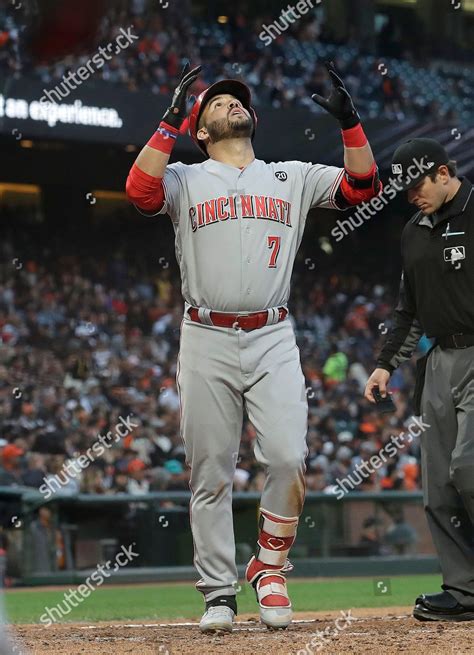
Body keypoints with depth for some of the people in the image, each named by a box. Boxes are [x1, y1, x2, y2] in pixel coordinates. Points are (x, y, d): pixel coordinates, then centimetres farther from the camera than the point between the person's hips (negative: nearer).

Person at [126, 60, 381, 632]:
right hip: (206, 342, -1)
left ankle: (268, 567, 8)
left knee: (288, 458, -14)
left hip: (273, 340, 1)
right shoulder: (185, 179, 10)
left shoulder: (293, 178, 16)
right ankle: (218, 595, 10)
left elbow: (363, 186, 6)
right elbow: (140, 192, -11)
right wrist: (171, 119, -11)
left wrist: (349, 120, -4)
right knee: (210, 473, 1)